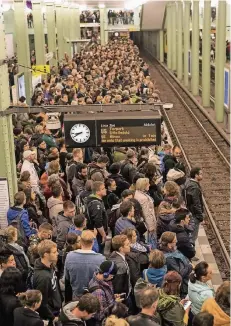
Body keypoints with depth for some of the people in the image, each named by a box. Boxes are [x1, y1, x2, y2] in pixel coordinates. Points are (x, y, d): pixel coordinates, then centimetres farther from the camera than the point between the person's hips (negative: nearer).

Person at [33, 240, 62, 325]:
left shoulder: (50, 267, -4)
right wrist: (52, 318, -13)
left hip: (55, 311, 8)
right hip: (48, 319, -8)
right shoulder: (43, 276, -31)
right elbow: (42, 303, -24)